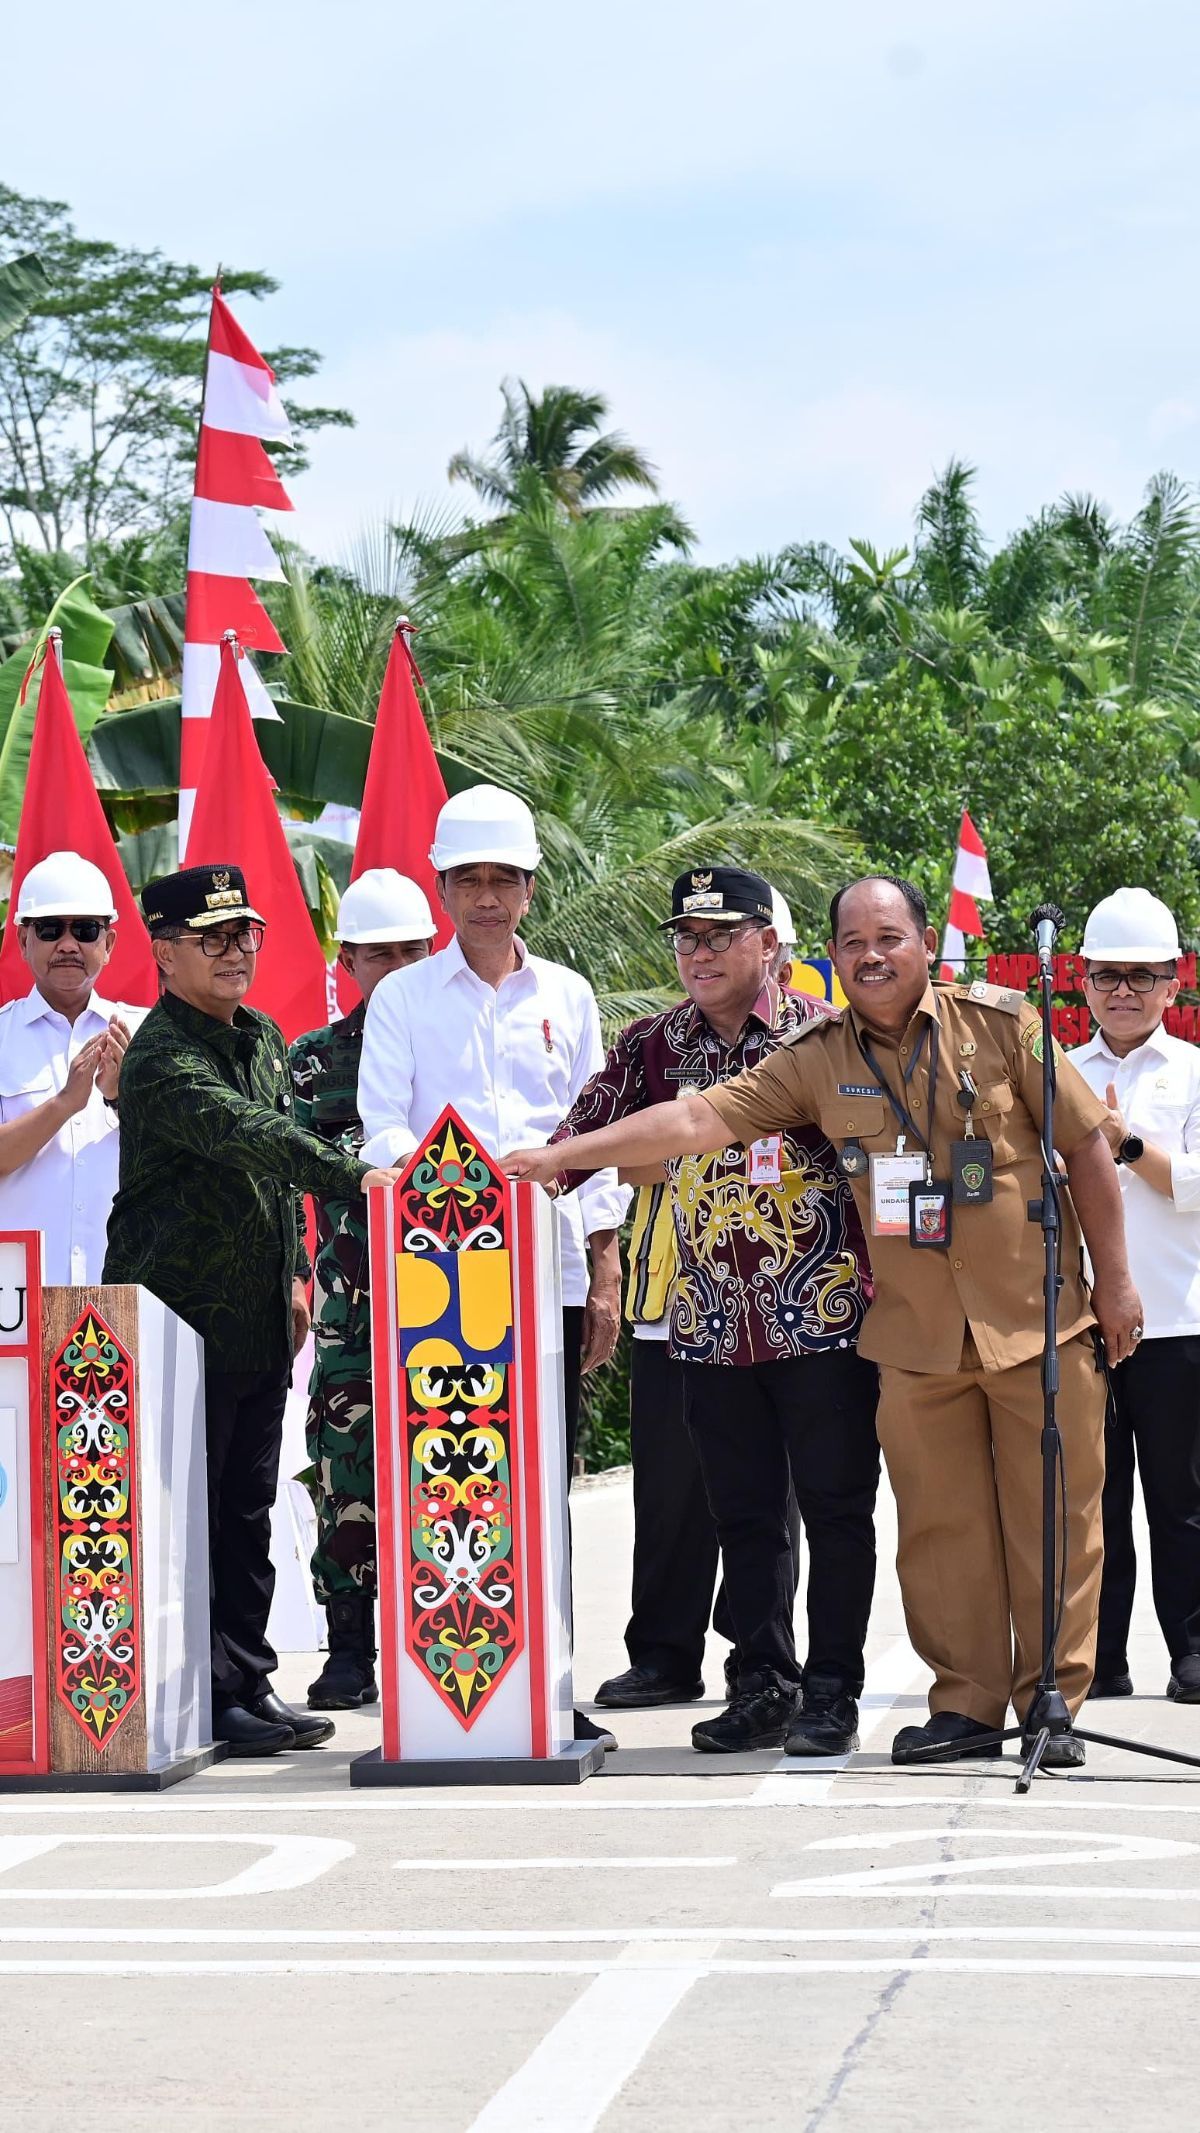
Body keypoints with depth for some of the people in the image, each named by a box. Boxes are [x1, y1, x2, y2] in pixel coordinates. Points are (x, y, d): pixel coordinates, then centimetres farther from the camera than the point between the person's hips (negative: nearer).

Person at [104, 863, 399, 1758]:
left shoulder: (264, 1038, 14)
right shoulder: (162, 1055, -15)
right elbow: (244, 1135, -31)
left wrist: (297, 1272, 21)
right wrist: (352, 1174, -39)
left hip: (260, 1321, 8)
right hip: (180, 1316, -8)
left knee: (248, 1513, 11)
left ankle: (248, 1681, 16)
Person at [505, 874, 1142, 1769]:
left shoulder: (998, 1023, -1)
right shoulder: (817, 1061, 4)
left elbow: (1086, 1143, 2)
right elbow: (699, 1119, -1)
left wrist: (1115, 1280, 1)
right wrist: (564, 1155, -9)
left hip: (1040, 1320, -2)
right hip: (918, 1337, 2)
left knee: (1053, 1518, 0)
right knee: (941, 1524, 3)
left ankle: (1053, 1702, 9)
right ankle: (968, 1703, 12)